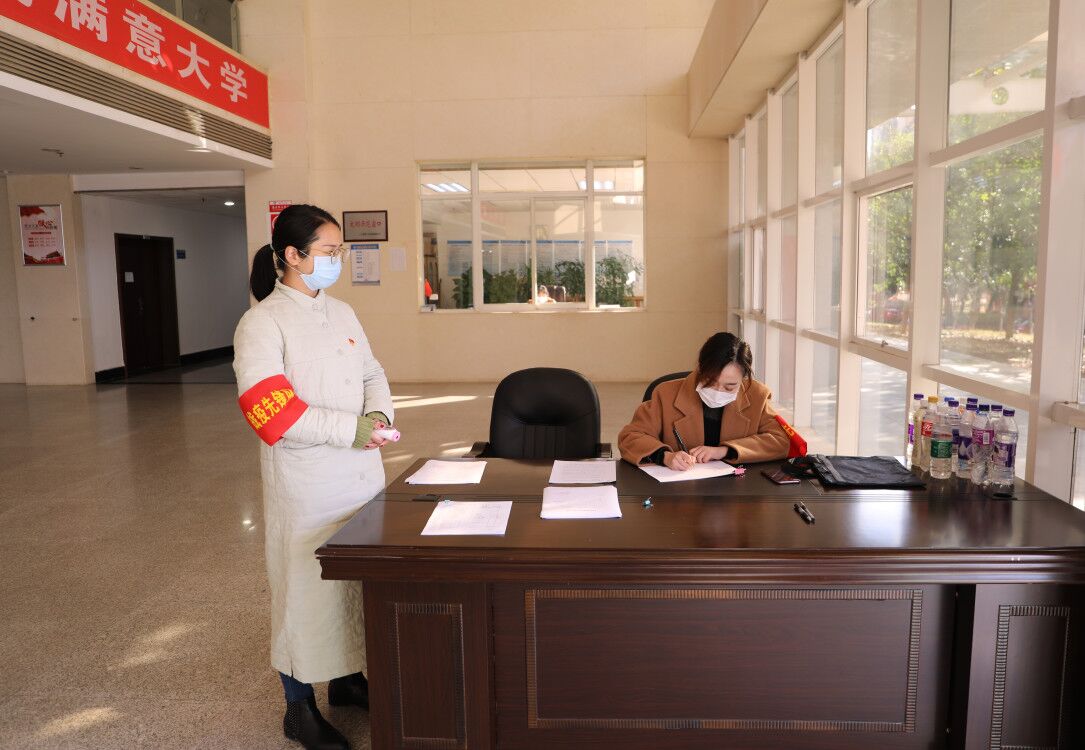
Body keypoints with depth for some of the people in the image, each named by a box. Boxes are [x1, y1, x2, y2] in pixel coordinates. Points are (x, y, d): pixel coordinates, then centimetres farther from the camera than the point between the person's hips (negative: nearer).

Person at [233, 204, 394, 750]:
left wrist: (378, 413, -8)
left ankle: (348, 677, 38)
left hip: (363, 475, 7)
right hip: (306, 485, -6)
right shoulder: (261, 324, -11)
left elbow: (372, 373, 14)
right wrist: (350, 429, -23)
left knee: (359, 578, 17)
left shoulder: (342, 314, 10)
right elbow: (269, 408, -20)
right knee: (306, 587, 5)